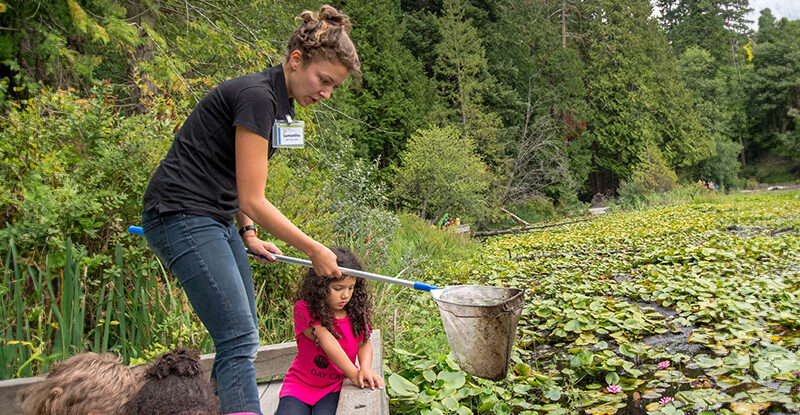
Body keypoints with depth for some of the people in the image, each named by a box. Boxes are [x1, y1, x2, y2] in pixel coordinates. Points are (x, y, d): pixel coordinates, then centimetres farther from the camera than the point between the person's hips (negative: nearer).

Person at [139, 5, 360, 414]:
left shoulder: (277, 99, 10)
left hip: (215, 219, 10)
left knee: (242, 334, 12)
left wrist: (248, 234, 11)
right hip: (182, 216, -10)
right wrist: (314, 249, -10)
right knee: (239, 339, -14)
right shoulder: (257, 96, -19)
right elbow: (253, 200, -19)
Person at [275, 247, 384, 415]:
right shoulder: (304, 309, -16)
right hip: (301, 384, -1)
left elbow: (364, 344, 2)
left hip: (336, 387, 2)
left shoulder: (356, 311, -2)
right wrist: (354, 375, -24)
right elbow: (328, 342, -22)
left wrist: (365, 369, -20)